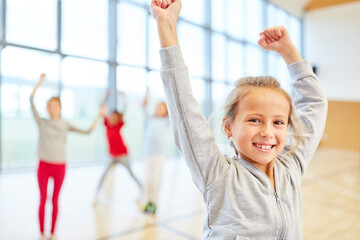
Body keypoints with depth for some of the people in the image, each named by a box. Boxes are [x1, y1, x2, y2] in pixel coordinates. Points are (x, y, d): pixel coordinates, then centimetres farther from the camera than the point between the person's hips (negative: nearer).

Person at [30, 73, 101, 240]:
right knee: (43, 200, 6)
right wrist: (40, 81, -7)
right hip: (44, 166, -1)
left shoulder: (65, 125, 4)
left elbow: (87, 132, -1)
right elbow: (31, 100, -5)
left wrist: (98, 116, -10)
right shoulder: (42, 122, 1)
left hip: (59, 167, 1)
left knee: (55, 201, 10)